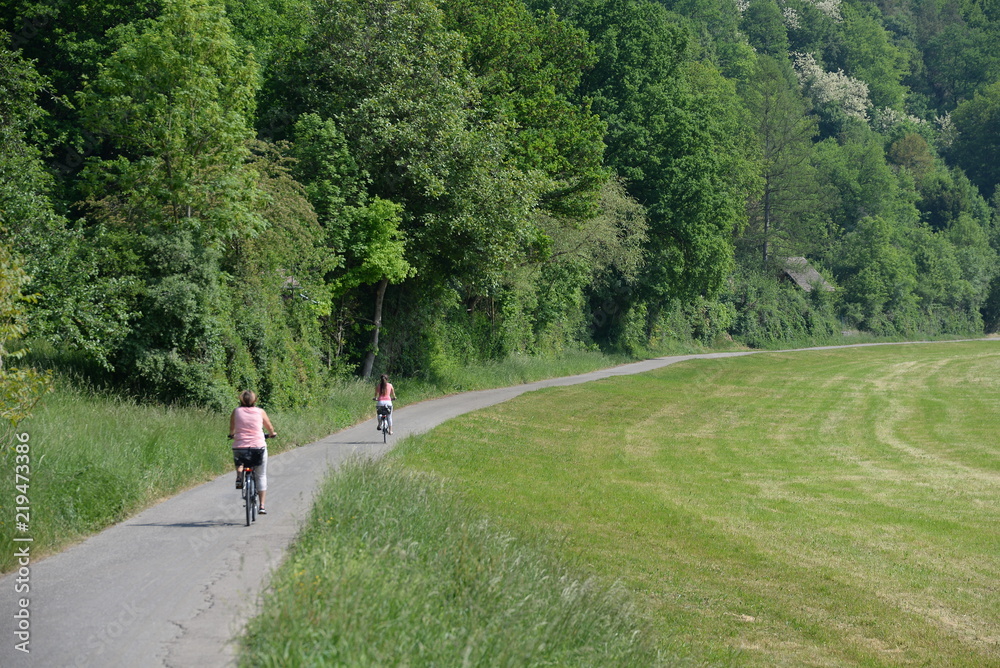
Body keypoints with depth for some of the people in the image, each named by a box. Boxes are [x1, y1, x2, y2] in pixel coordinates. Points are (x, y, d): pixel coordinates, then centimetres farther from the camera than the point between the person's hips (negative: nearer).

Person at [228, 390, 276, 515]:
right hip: (259, 447, -1)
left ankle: (239, 476, 8)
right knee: (261, 476, 12)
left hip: (239, 447, 1)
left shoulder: (236, 411, 2)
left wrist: (232, 435, 35)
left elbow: (231, 429, 11)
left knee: (238, 460, 36)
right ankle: (262, 506, 9)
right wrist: (273, 433, 39)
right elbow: (269, 427, 16)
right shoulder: (260, 412, 2)